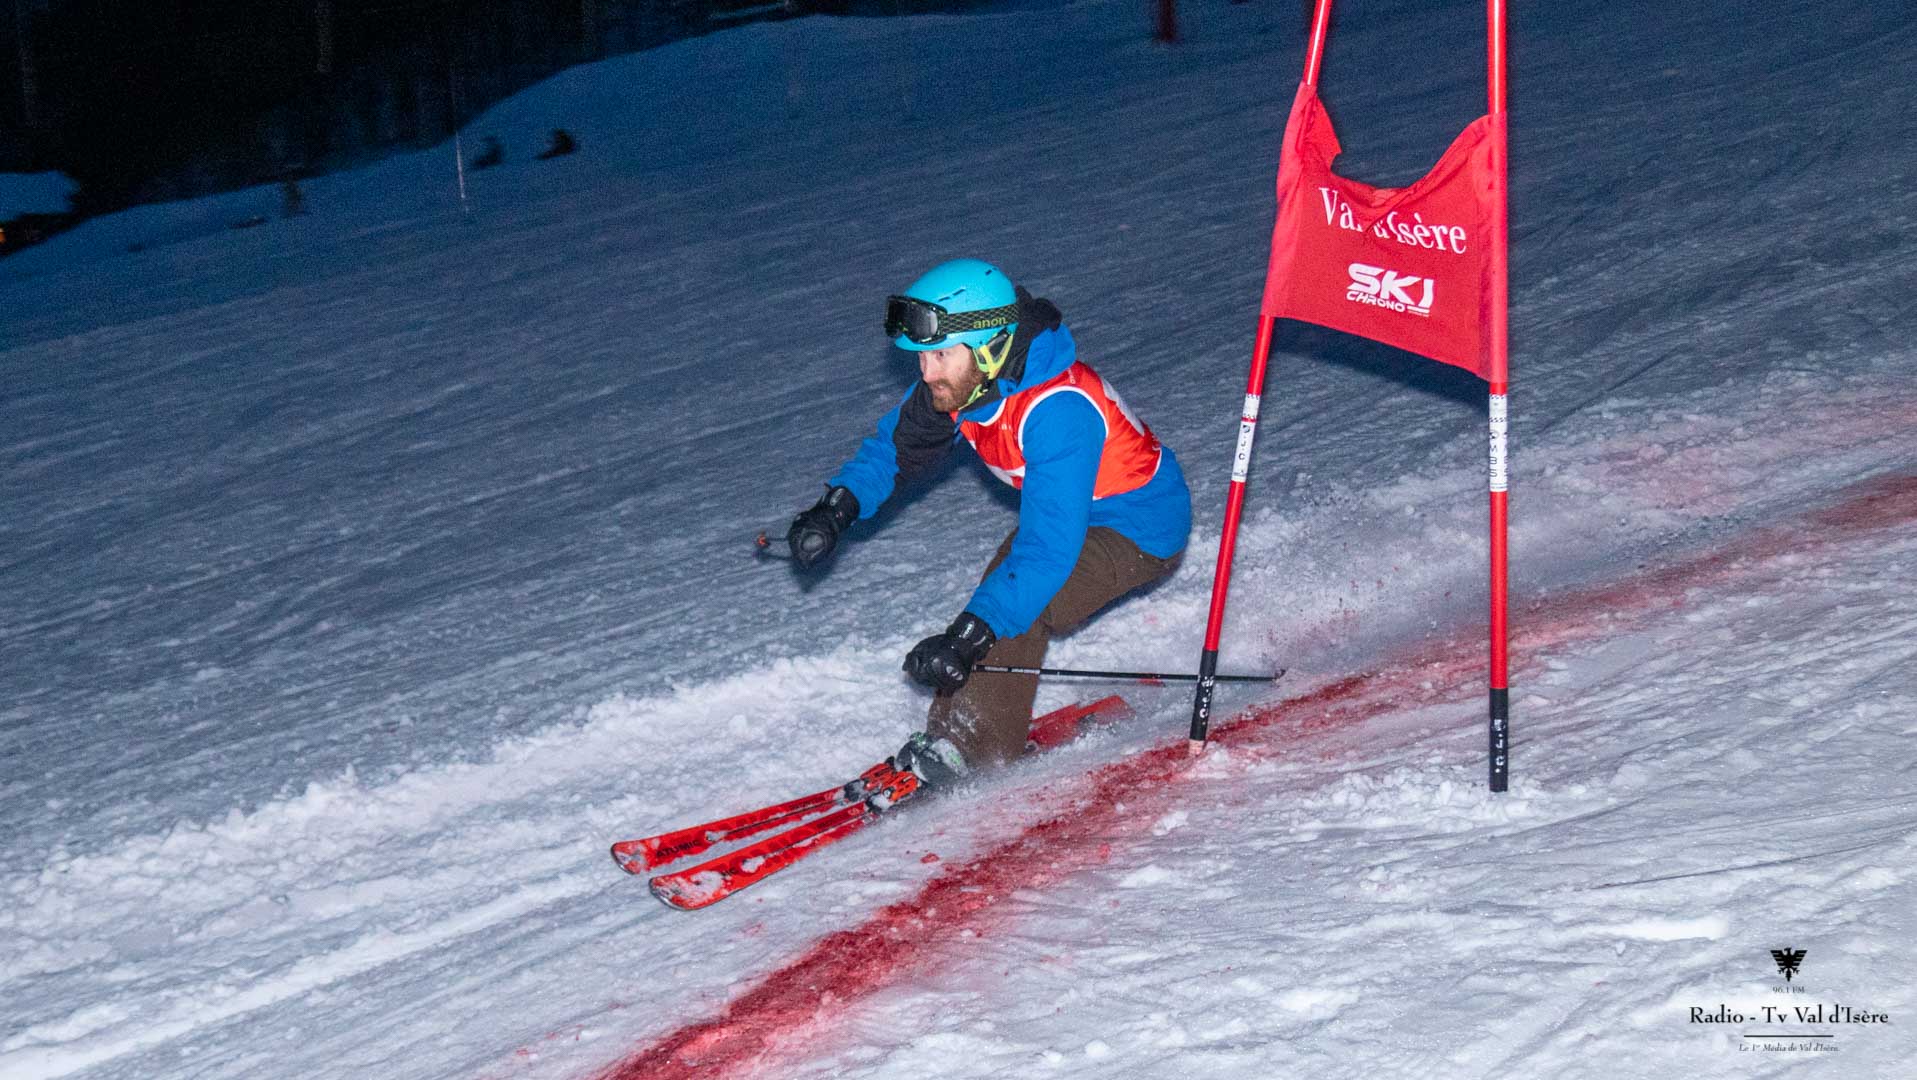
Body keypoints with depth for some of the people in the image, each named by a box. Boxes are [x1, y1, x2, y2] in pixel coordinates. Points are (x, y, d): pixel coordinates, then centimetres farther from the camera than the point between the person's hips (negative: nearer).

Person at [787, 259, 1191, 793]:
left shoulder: (1057, 411, -38)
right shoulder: (958, 380, -13)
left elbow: (1050, 547, -42)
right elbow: (897, 447, 4)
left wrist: (967, 636, -48)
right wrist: (837, 507, -14)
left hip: (1141, 530, -9)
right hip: (1077, 510, 9)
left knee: (1016, 613, -24)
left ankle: (963, 751, -16)